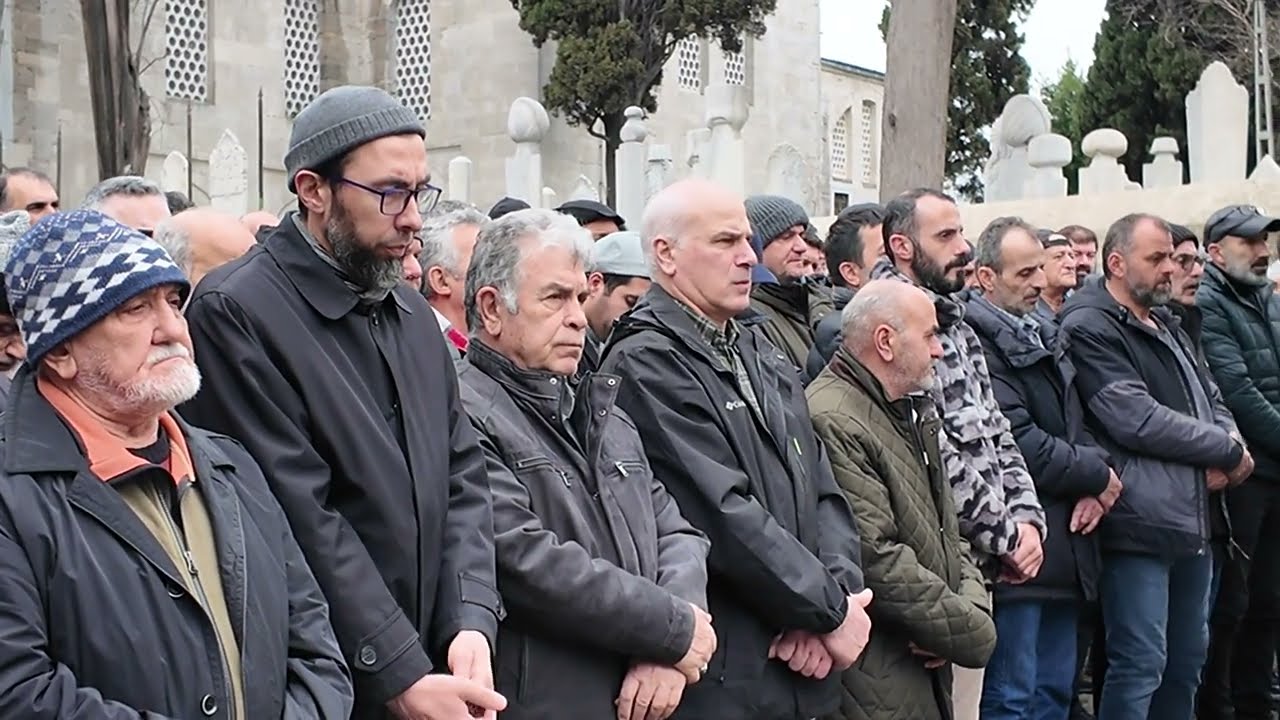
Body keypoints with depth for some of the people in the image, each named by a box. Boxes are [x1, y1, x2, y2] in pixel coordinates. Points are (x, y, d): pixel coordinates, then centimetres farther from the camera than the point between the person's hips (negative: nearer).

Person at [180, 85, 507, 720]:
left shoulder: (415, 314, 9)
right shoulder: (234, 312, -15)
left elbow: (462, 471, 7)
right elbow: (302, 517, -19)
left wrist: (472, 621, -8)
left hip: (433, 666, 7)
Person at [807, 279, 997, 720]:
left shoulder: (913, 412, 15)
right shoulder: (833, 424, -19)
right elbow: (877, 561, -24)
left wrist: (973, 608, -2)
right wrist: (972, 633, -13)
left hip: (926, 671, 9)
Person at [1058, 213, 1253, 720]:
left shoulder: (1166, 325, 18)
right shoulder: (1090, 328, -11)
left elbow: (1211, 400, 20)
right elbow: (1137, 420, -20)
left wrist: (1227, 443, -4)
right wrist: (1228, 449, -11)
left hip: (1192, 519, 9)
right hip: (1139, 523, -9)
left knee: (1187, 658, 16)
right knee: (1141, 664, -7)